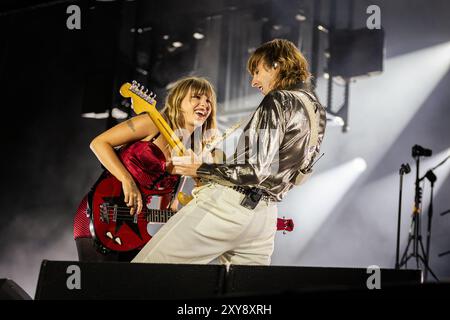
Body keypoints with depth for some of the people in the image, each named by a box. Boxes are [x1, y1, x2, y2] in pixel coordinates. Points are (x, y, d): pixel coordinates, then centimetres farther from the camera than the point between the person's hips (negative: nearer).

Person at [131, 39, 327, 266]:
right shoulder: (318, 111, 16)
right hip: (265, 215, 9)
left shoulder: (278, 100, -10)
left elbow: (254, 172, -19)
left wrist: (198, 169, -10)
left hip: (230, 205, -9)